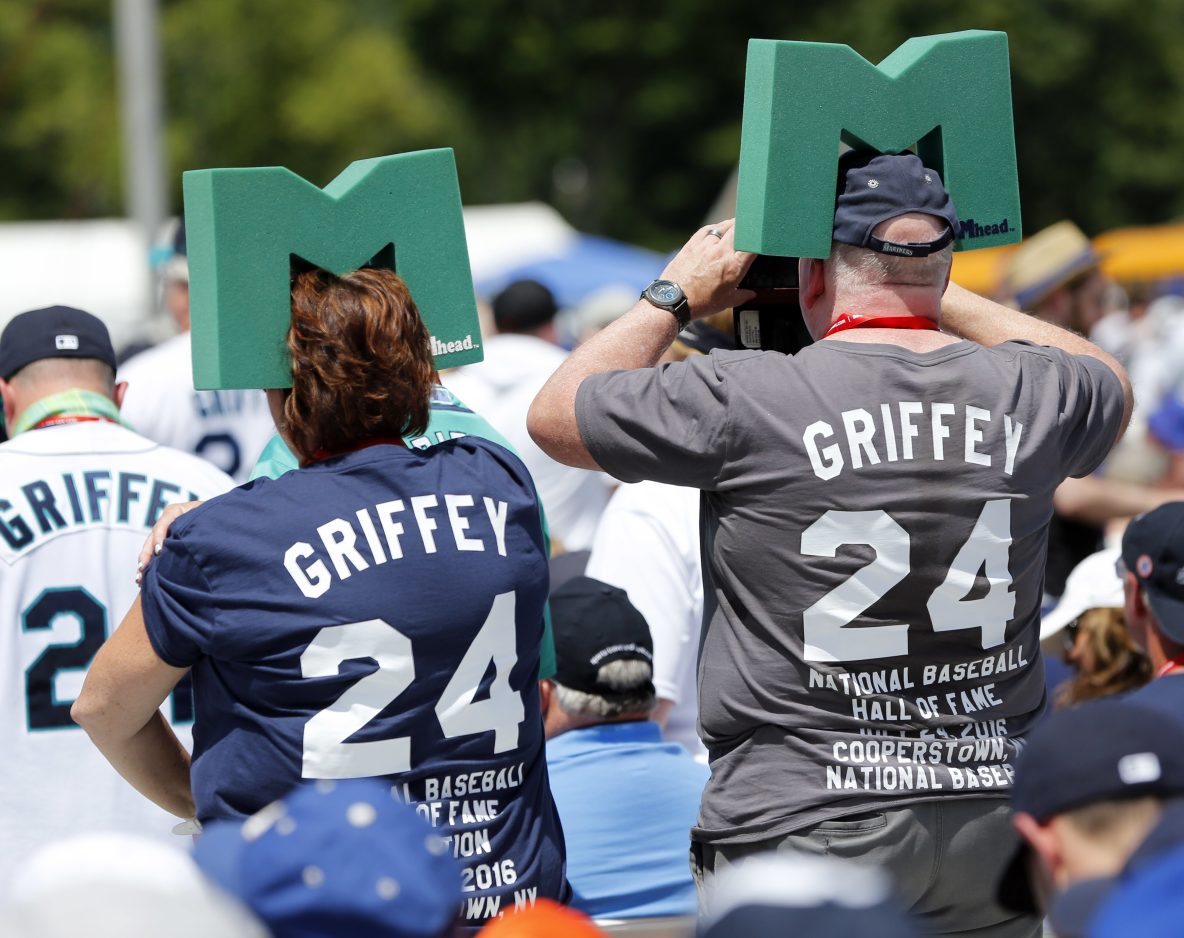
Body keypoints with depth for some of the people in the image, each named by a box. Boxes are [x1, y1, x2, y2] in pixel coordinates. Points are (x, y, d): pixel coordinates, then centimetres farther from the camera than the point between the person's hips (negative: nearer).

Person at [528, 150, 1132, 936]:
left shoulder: (745, 400, -12)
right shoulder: (1028, 395, 0)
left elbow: (555, 416, 3)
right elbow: (1108, 382, 27)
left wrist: (676, 297, 14)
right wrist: (931, 292, 29)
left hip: (802, 829, -4)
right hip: (995, 823, 4)